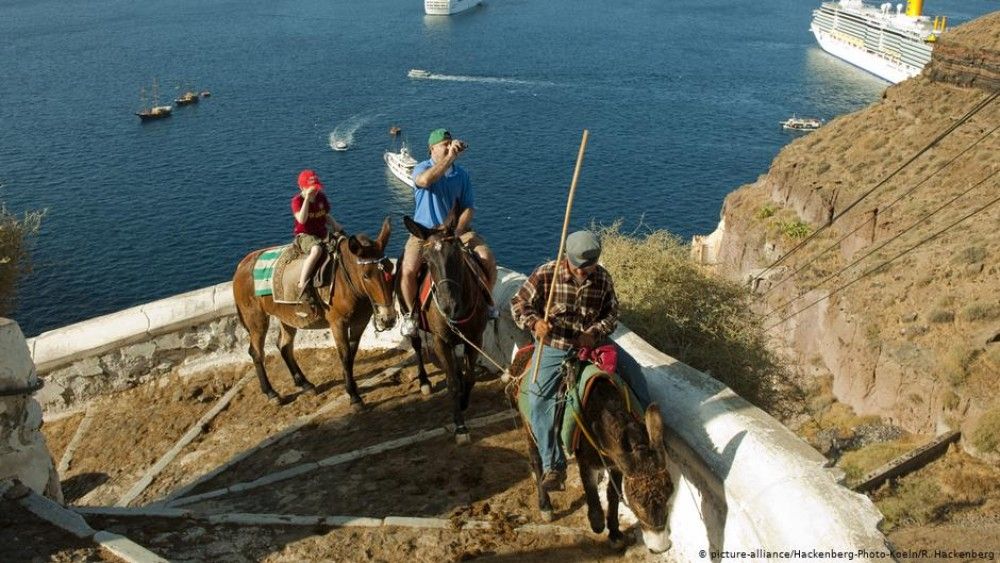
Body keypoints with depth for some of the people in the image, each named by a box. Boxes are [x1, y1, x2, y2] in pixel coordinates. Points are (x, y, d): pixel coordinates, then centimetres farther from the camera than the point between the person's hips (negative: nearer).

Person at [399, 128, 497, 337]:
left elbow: (469, 208, 1)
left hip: (456, 229, 3)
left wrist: (456, 232, -16)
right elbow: (424, 180, -33)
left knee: (488, 258, -15)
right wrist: (450, 158, -35)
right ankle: (411, 313, 1)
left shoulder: (461, 174, 4)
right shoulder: (422, 168, -6)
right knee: (408, 270, -26)